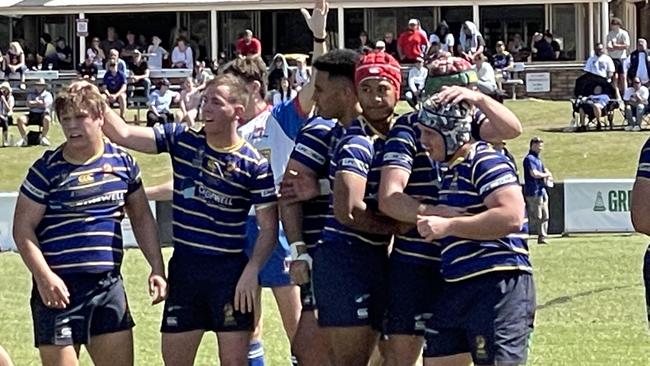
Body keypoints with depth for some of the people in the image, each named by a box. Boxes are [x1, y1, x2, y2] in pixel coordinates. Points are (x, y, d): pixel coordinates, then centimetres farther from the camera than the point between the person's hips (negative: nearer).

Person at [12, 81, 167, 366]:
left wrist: (157, 268, 10)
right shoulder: (48, 169, -5)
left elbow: (142, 218, 18)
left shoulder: (122, 162, 7)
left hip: (109, 286, 4)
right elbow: (23, 228, -6)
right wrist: (43, 276, -18)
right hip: (59, 289, -4)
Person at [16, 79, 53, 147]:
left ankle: (43, 138, -22)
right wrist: (39, 103, -4)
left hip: (43, 114, -3)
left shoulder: (47, 95, 7)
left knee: (46, 119, -40)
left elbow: (45, 105, -11)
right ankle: (24, 138, -16)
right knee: (20, 119, -23)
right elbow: (28, 104, 1)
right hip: (32, 115, 3)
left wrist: (34, 103, 0)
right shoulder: (31, 94, 18)